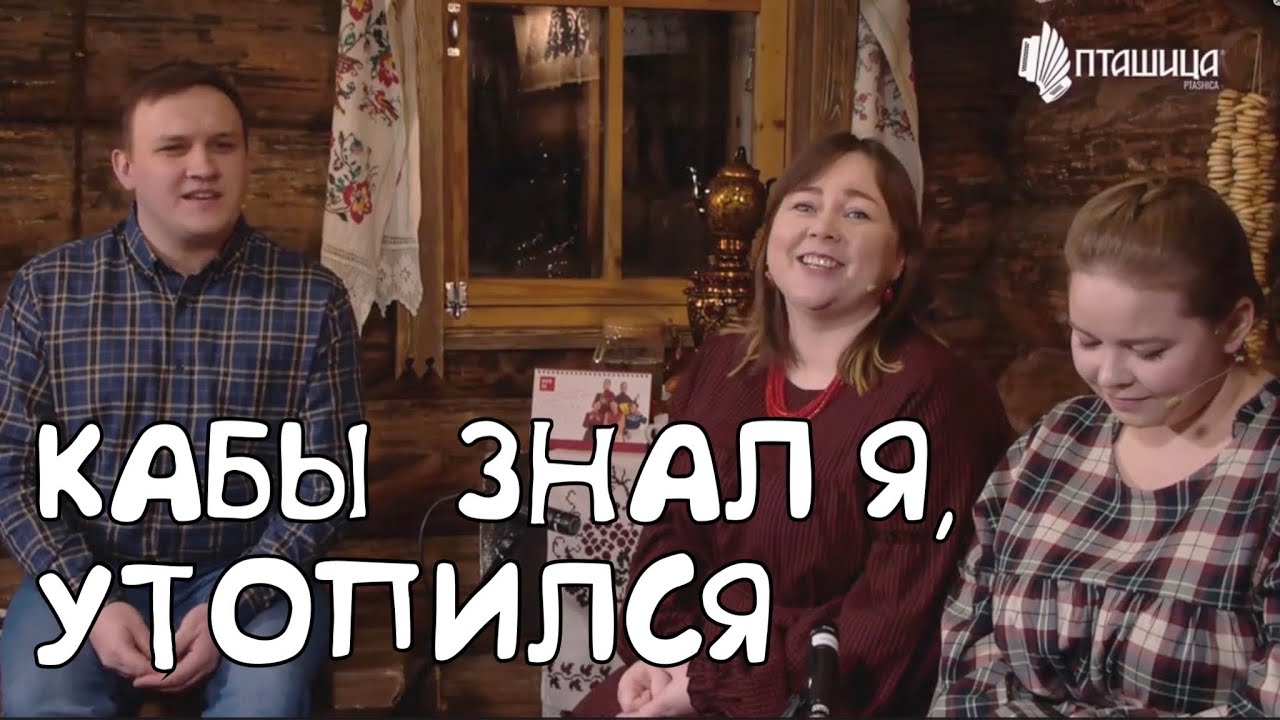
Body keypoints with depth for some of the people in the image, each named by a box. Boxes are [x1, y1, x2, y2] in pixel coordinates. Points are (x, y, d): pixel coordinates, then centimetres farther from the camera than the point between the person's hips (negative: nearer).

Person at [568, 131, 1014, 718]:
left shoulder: (934, 396, -15)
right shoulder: (717, 365, 7)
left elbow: (896, 624, -18)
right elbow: (669, 526, 11)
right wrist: (656, 650, -7)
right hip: (695, 670, 6)